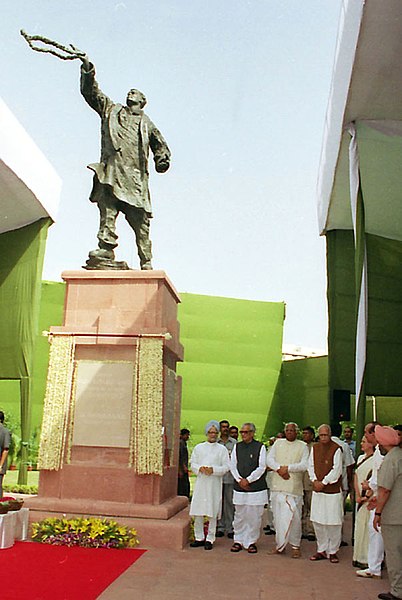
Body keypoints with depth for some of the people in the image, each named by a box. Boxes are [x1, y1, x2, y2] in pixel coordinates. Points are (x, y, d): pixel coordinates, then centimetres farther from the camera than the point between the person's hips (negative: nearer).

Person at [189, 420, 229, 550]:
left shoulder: (222, 449, 5)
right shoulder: (199, 447, 10)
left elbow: (226, 467, 0)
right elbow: (192, 464, 9)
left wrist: (213, 470, -15)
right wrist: (200, 468, -11)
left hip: (214, 484, -2)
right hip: (200, 483, 2)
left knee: (212, 513, 0)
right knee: (198, 512, 2)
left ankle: (210, 539, 10)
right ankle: (199, 538, 15)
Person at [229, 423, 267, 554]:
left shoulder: (260, 447, -2)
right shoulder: (237, 447, 9)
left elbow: (261, 467, -6)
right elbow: (232, 465, 7)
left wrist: (248, 480, -11)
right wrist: (239, 480, -7)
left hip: (256, 488, -3)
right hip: (239, 488, 3)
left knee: (254, 516, 2)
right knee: (239, 516, 7)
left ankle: (251, 542, 14)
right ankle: (238, 541, 19)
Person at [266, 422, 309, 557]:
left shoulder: (302, 446, 4)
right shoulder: (278, 443, 13)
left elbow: (304, 465, -6)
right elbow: (269, 459, 4)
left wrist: (288, 468, -15)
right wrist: (279, 469, -12)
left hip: (294, 487, -3)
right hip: (277, 485, 3)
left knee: (294, 516, -4)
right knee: (278, 516, 6)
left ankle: (295, 546, 8)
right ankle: (280, 544, 16)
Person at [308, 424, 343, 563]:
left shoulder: (337, 449, -9)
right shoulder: (315, 448, 7)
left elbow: (337, 470, -12)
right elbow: (311, 466, 9)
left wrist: (323, 482, -12)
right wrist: (315, 481, -5)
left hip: (333, 490, -5)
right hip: (317, 489, 5)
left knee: (333, 523, -1)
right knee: (317, 521, 8)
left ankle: (333, 551, 13)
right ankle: (322, 550, 20)